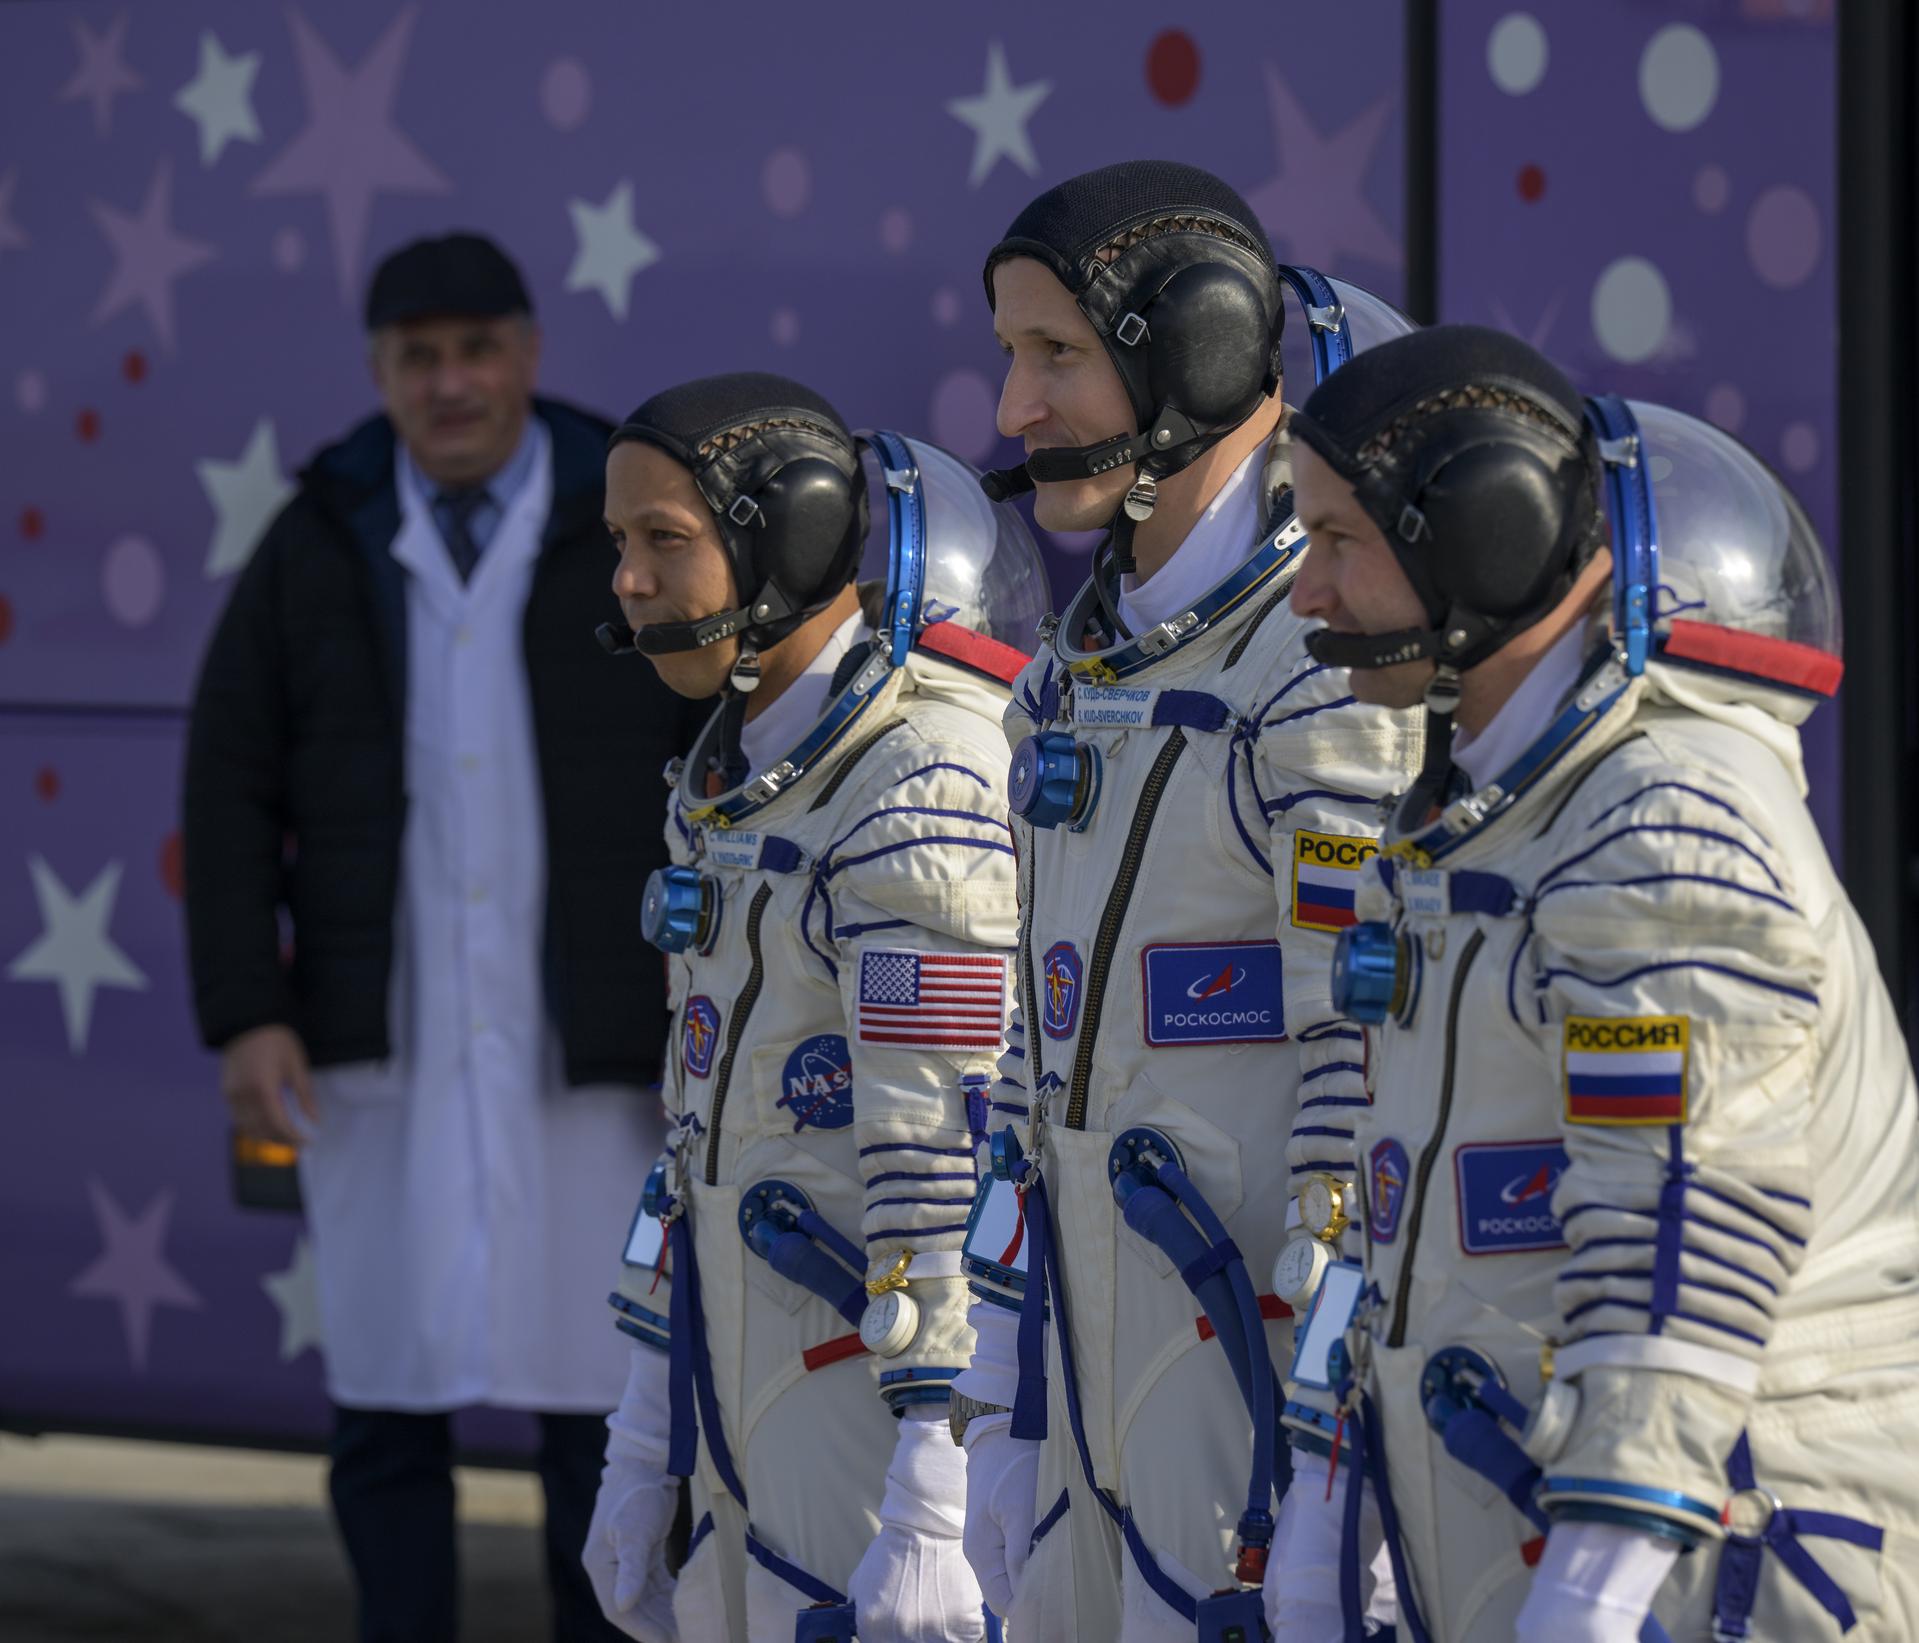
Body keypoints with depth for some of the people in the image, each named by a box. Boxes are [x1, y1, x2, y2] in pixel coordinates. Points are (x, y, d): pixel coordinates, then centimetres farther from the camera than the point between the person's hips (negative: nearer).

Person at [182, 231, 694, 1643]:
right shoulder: (317, 546, 0)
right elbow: (232, 796, 1)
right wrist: (246, 1020, -9)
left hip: (588, 1037, -1)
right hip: (384, 1033, 1)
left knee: (599, 1379, 0)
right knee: (387, 1383, 1)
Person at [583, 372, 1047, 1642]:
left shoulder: (926, 794, -16)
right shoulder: (732, 791, 15)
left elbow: (953, 1164, -21)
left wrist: (936, 1514, -25)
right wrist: (644, 1453, 21)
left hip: (907, 1400, -9)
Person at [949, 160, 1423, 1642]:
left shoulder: (1334, 671, -14)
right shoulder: (1079, 671, 15)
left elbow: (1371, 1070, -17)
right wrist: (1003, 1391, 18)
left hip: (1258, 1340, -9)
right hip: (1096, 1341, 9)